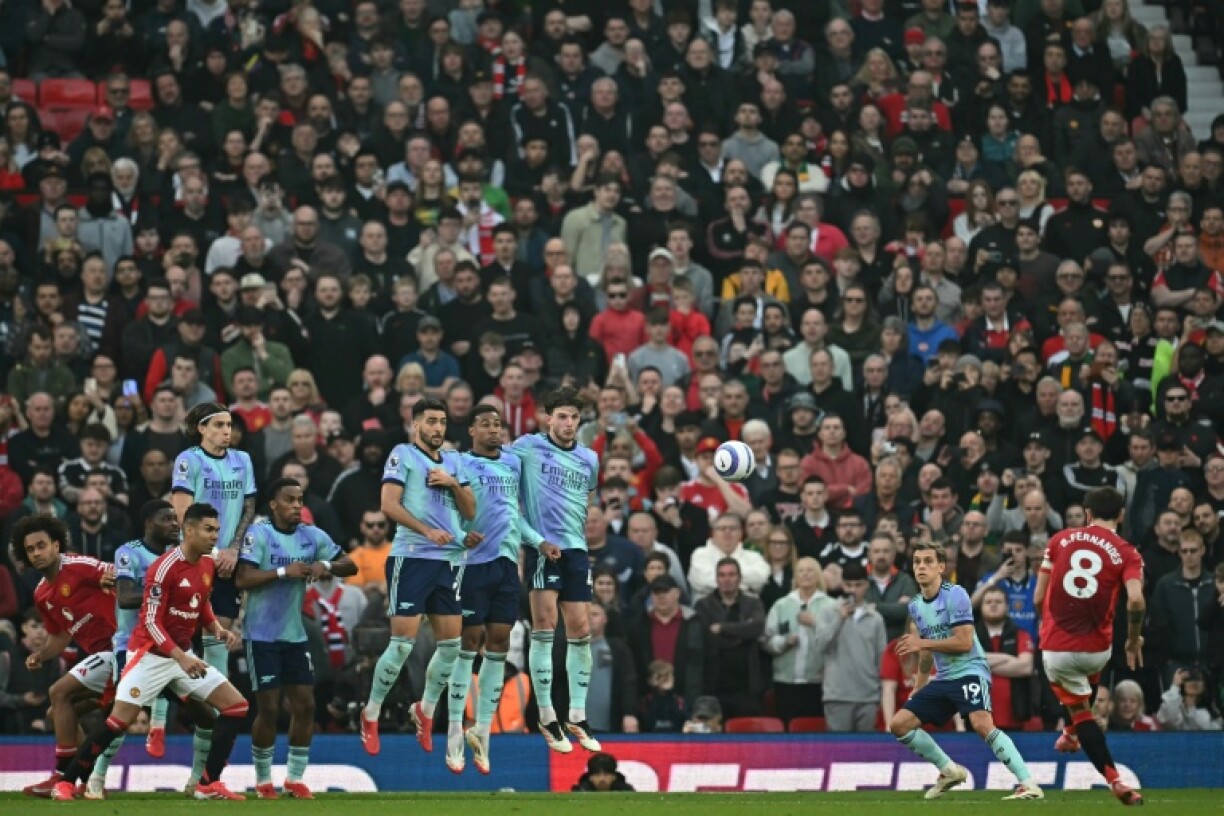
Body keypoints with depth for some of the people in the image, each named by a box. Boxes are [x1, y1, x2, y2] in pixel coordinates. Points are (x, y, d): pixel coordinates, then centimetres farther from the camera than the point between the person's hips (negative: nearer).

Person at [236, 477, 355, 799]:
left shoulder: (312, 536, 5)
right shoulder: (258, 534, -11)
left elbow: (350, 566, 7)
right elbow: (242, 579, -20)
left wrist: (325, 565, -13)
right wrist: (283, 572, -25)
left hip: (295, 634, 6)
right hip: (262, 636, -6)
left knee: (305, 705, 3)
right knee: (268, 708, -2)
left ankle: (295, 779, 13)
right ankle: (263, 781, 13)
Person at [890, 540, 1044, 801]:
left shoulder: (955, 595, -12)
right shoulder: (916, 606, 12)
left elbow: (964, 642, -19)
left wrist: (922, 643, -16)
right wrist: (918, 688, 30)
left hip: (970, 671, -8)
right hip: (943, 679, 8)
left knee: (982, 724, -32)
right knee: (899, 725, 3)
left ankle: (1029, 785, -32)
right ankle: (950, 772, 17)